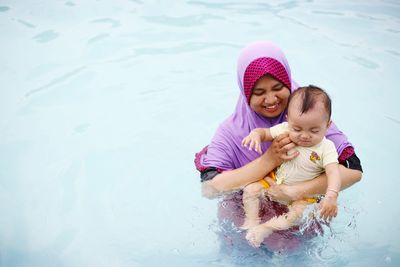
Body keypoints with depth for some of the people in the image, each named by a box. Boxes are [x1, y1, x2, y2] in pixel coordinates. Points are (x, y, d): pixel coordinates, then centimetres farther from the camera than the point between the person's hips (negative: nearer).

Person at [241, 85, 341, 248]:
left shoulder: (326, 148, -20)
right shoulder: (285, 130, -11)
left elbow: (333, 172, -29)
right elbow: (264, 132, 0)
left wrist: (331, 196, -47)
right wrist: (255, 134, -27)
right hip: (275, 181, 3)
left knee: (299, 212, -29)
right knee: (251, 189, -14)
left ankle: (266, 228, -22)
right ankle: (251, 221, -4)